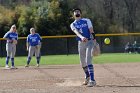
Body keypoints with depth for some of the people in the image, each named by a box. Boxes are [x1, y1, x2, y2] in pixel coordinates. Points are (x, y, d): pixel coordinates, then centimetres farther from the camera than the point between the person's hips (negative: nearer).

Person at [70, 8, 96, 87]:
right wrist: (81, 37, -36)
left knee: (88, 61, -17)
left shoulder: (87, 21, 3)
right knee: (83, 62, 12)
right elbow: (76, 32, -15)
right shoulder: (73, 24, 7)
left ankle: (92, 80, -22)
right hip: (81, 43, 4)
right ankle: (87, 77, 35)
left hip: (89, 42, -4)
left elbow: (91, 31, -4)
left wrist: (94, 41, -15)